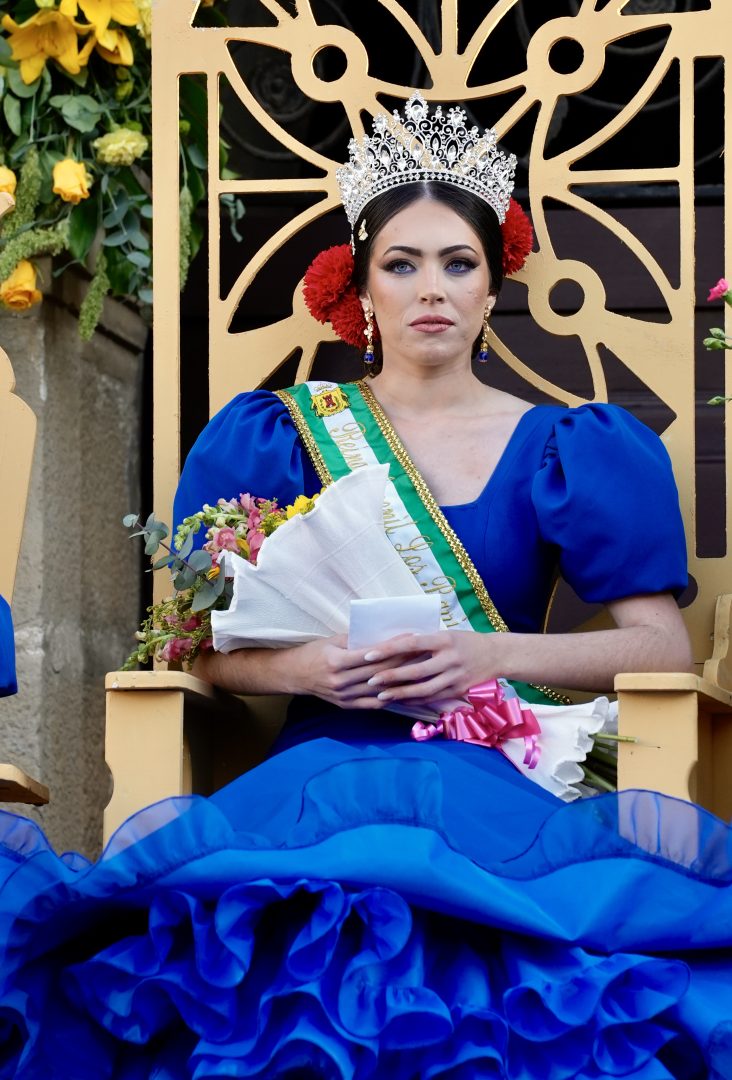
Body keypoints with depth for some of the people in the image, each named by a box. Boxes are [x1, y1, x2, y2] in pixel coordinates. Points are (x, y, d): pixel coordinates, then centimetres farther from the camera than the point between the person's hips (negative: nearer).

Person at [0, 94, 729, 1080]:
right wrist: (303, 665, -13)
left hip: (502, 769, 1)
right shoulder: (283, 435, 11)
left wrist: (495, 653, -13)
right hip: (329, 759, 0)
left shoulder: (561, 447, 10)